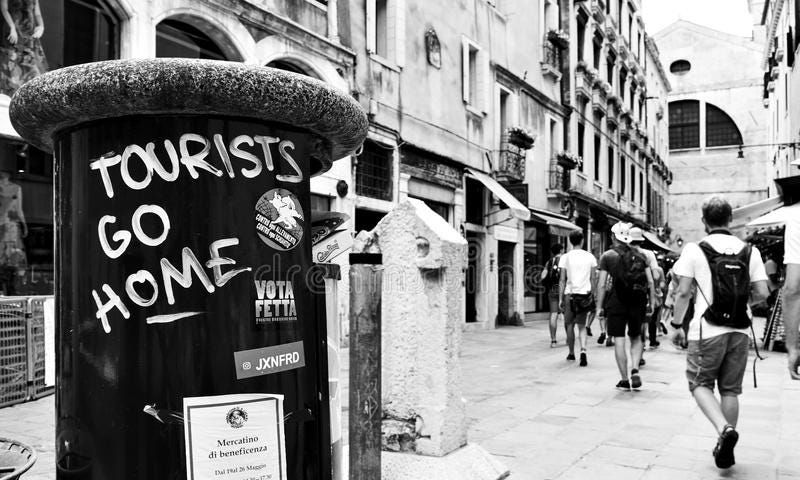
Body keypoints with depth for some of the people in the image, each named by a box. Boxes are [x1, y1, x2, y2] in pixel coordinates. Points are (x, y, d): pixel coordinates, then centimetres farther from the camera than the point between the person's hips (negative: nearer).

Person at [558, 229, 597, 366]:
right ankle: (583, 350, -11)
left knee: (569, 324, 12)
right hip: (585, 293, 2)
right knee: (582, 326, 9)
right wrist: (592, 296, 14)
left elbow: (562, 280, -2)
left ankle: (571, 353, 20)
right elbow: (592, 279, 5)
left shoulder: (565, 257, -2)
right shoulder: (590, 257, 4)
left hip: (570, 294, -2)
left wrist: (560, 299, 2)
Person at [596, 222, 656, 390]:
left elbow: (601, 284, -5)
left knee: (619, 340, 4)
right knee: (636, 337, 19)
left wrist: (599, 306, 0)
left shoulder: (608, 255, -1)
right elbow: (651, 282, 3)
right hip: (638, 301, 3)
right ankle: (635, 369, 0)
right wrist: (651, 303, 9)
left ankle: (624, 379, 7)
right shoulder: (640, 255, 7)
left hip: (617, 300, -3)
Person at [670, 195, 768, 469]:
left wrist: (677, 324, 4)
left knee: (700, 384, 12)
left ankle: (723, 428, -11)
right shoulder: (749, 251, 3)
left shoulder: (694, 250, -5)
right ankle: (725, 450, 20)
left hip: (707, 331, -3)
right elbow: (762, 294, 0)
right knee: (730, 390, 14)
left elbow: (683, 293, -7)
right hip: (739, 331, 3)